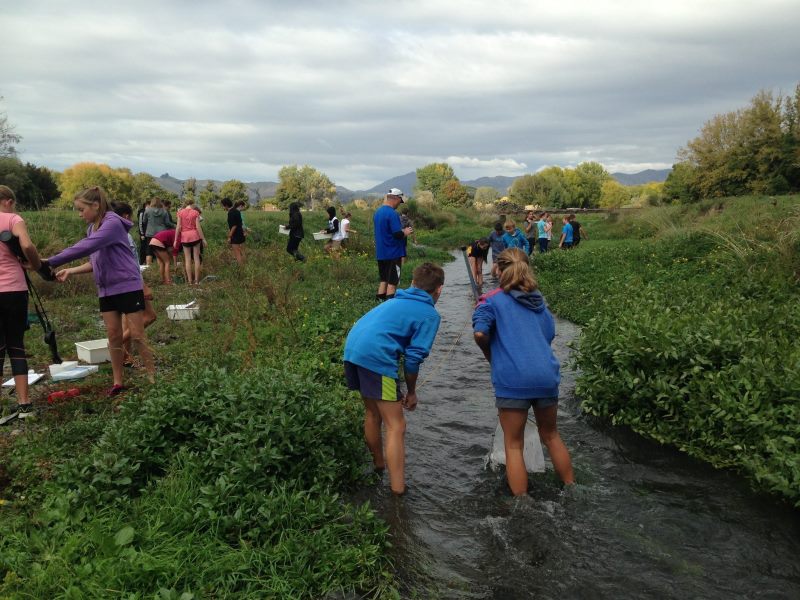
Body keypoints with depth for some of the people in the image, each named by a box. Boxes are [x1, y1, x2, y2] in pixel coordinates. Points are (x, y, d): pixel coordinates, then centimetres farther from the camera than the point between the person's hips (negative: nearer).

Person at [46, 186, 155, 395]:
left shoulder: (112, 223, -17)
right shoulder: (93, 228, 11)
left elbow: (85, 247, -28)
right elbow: (97, 261, 14)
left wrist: (49, 262, -27)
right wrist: (72, 271, -2)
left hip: (128, 287, -8)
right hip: (106, 290, 8)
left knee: (137, 336, -2)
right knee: (114, 336, 9)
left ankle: (154, 377, 11)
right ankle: (117, 382, 17)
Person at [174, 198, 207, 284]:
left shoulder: (180, 212, -1)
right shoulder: (195, 212, -3)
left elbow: (178, 227, -3)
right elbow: (198, 227, -6)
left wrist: (175, 240, 3)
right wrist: (203, 239, 0)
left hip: (185, 237, 1)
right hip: (195, 235, -1)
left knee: (187, 259, 7)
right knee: (196, 258, 6)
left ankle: (189, 280, 7)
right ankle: (196, 280, 6)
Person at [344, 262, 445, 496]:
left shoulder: (395, 301, 25)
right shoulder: (430, 314, 3)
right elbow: (414, 356, -4)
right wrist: (411, 392, 10)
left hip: (351, 349, 8)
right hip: (376, 357, -8)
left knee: (373, 413, 26)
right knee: (396, 426, -1)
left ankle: (379, 465, 44)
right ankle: (398, 491, -3)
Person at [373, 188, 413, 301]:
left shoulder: (378, 212, 10)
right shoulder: (392, 213, -18)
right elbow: (398, 234, -24)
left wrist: (402, 230, 17)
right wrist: (406, 232, -4)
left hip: (380, 253, 8)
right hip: (393, 254, -8)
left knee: (384, 279, 16)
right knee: (392, 282, -1)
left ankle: (379, 300, 19)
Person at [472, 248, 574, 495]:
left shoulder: (492, 300, 3)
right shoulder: (538, 299, 18)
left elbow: (480, 333, -11)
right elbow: (549, 334, 16)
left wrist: (489, 354, 7)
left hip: (512, 379, -5)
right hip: (547, 375, 5)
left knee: (514, 445, 9)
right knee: (551, 435, 25)